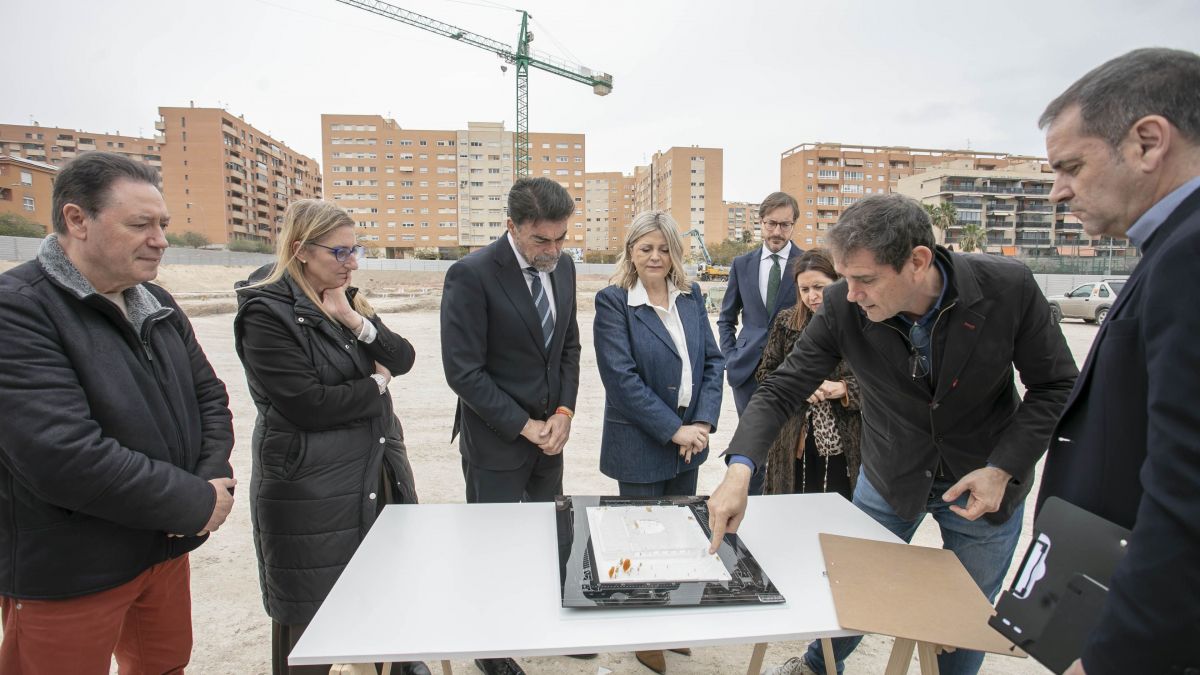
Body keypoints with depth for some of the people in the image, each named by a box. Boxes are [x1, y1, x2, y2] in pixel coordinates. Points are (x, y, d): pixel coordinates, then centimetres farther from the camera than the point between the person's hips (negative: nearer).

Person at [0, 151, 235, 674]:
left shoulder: (156, 304, 5)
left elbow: (209, 395, 9)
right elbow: (65, 454, -28)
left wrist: (213, 478, -10)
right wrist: (197, 503, -20)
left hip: (166, 546, 7)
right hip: (68, 574, -6)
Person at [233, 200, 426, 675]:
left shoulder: (345, 299, 9)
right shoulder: (266, 312, -13)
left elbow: (402, 359, 1)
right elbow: (308, 404, -20)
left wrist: (355, 320, -15)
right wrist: (376, 385, -6)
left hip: (379, 472, 6)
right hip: (310, 488, -6)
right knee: (309, 617, 10)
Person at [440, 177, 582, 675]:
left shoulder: (563, 266, 1)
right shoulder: (471, 275, -19)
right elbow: (463, 371, -19)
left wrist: (563, 413, -2)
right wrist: (524, 425, -16)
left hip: (550, 431, 6)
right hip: (496, 439, -6)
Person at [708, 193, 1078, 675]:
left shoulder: (1008, 287, -24)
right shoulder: (842, 306, -23)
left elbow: (1055, 385, -11)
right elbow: (781, 390, -20)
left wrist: (1003, 469, -21)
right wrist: (740, 468, -34)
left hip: (986, 479, 0)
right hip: (890, 473, 1)